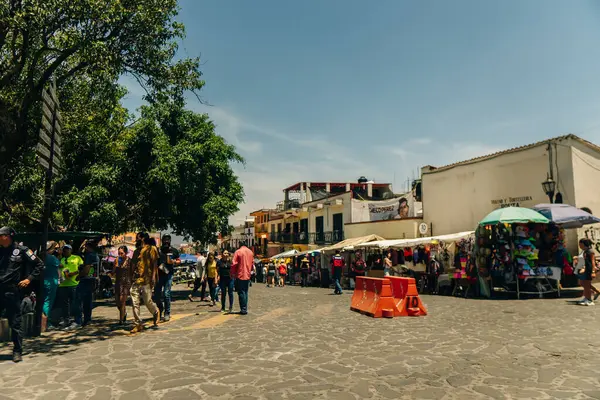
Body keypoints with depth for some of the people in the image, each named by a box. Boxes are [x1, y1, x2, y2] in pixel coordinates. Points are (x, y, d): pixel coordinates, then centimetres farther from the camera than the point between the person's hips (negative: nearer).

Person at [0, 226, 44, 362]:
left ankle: (17, 351, 14)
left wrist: (29, 279, -6)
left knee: (15, 323, 3)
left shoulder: (21, 250, -3)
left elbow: (39, 265, -1)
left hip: (12, 291, -4)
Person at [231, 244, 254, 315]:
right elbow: (252, 263, 13)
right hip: (248, 275, 5)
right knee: (245, 292, 13)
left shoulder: (238, 252, -9)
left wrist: (232, 273, -1)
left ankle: (243, 309, -1)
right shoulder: (250, 252, 7)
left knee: (241, 293, 1)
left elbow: (234, 264, -12)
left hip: (240, 275, -5)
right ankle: (245, 309, 15)